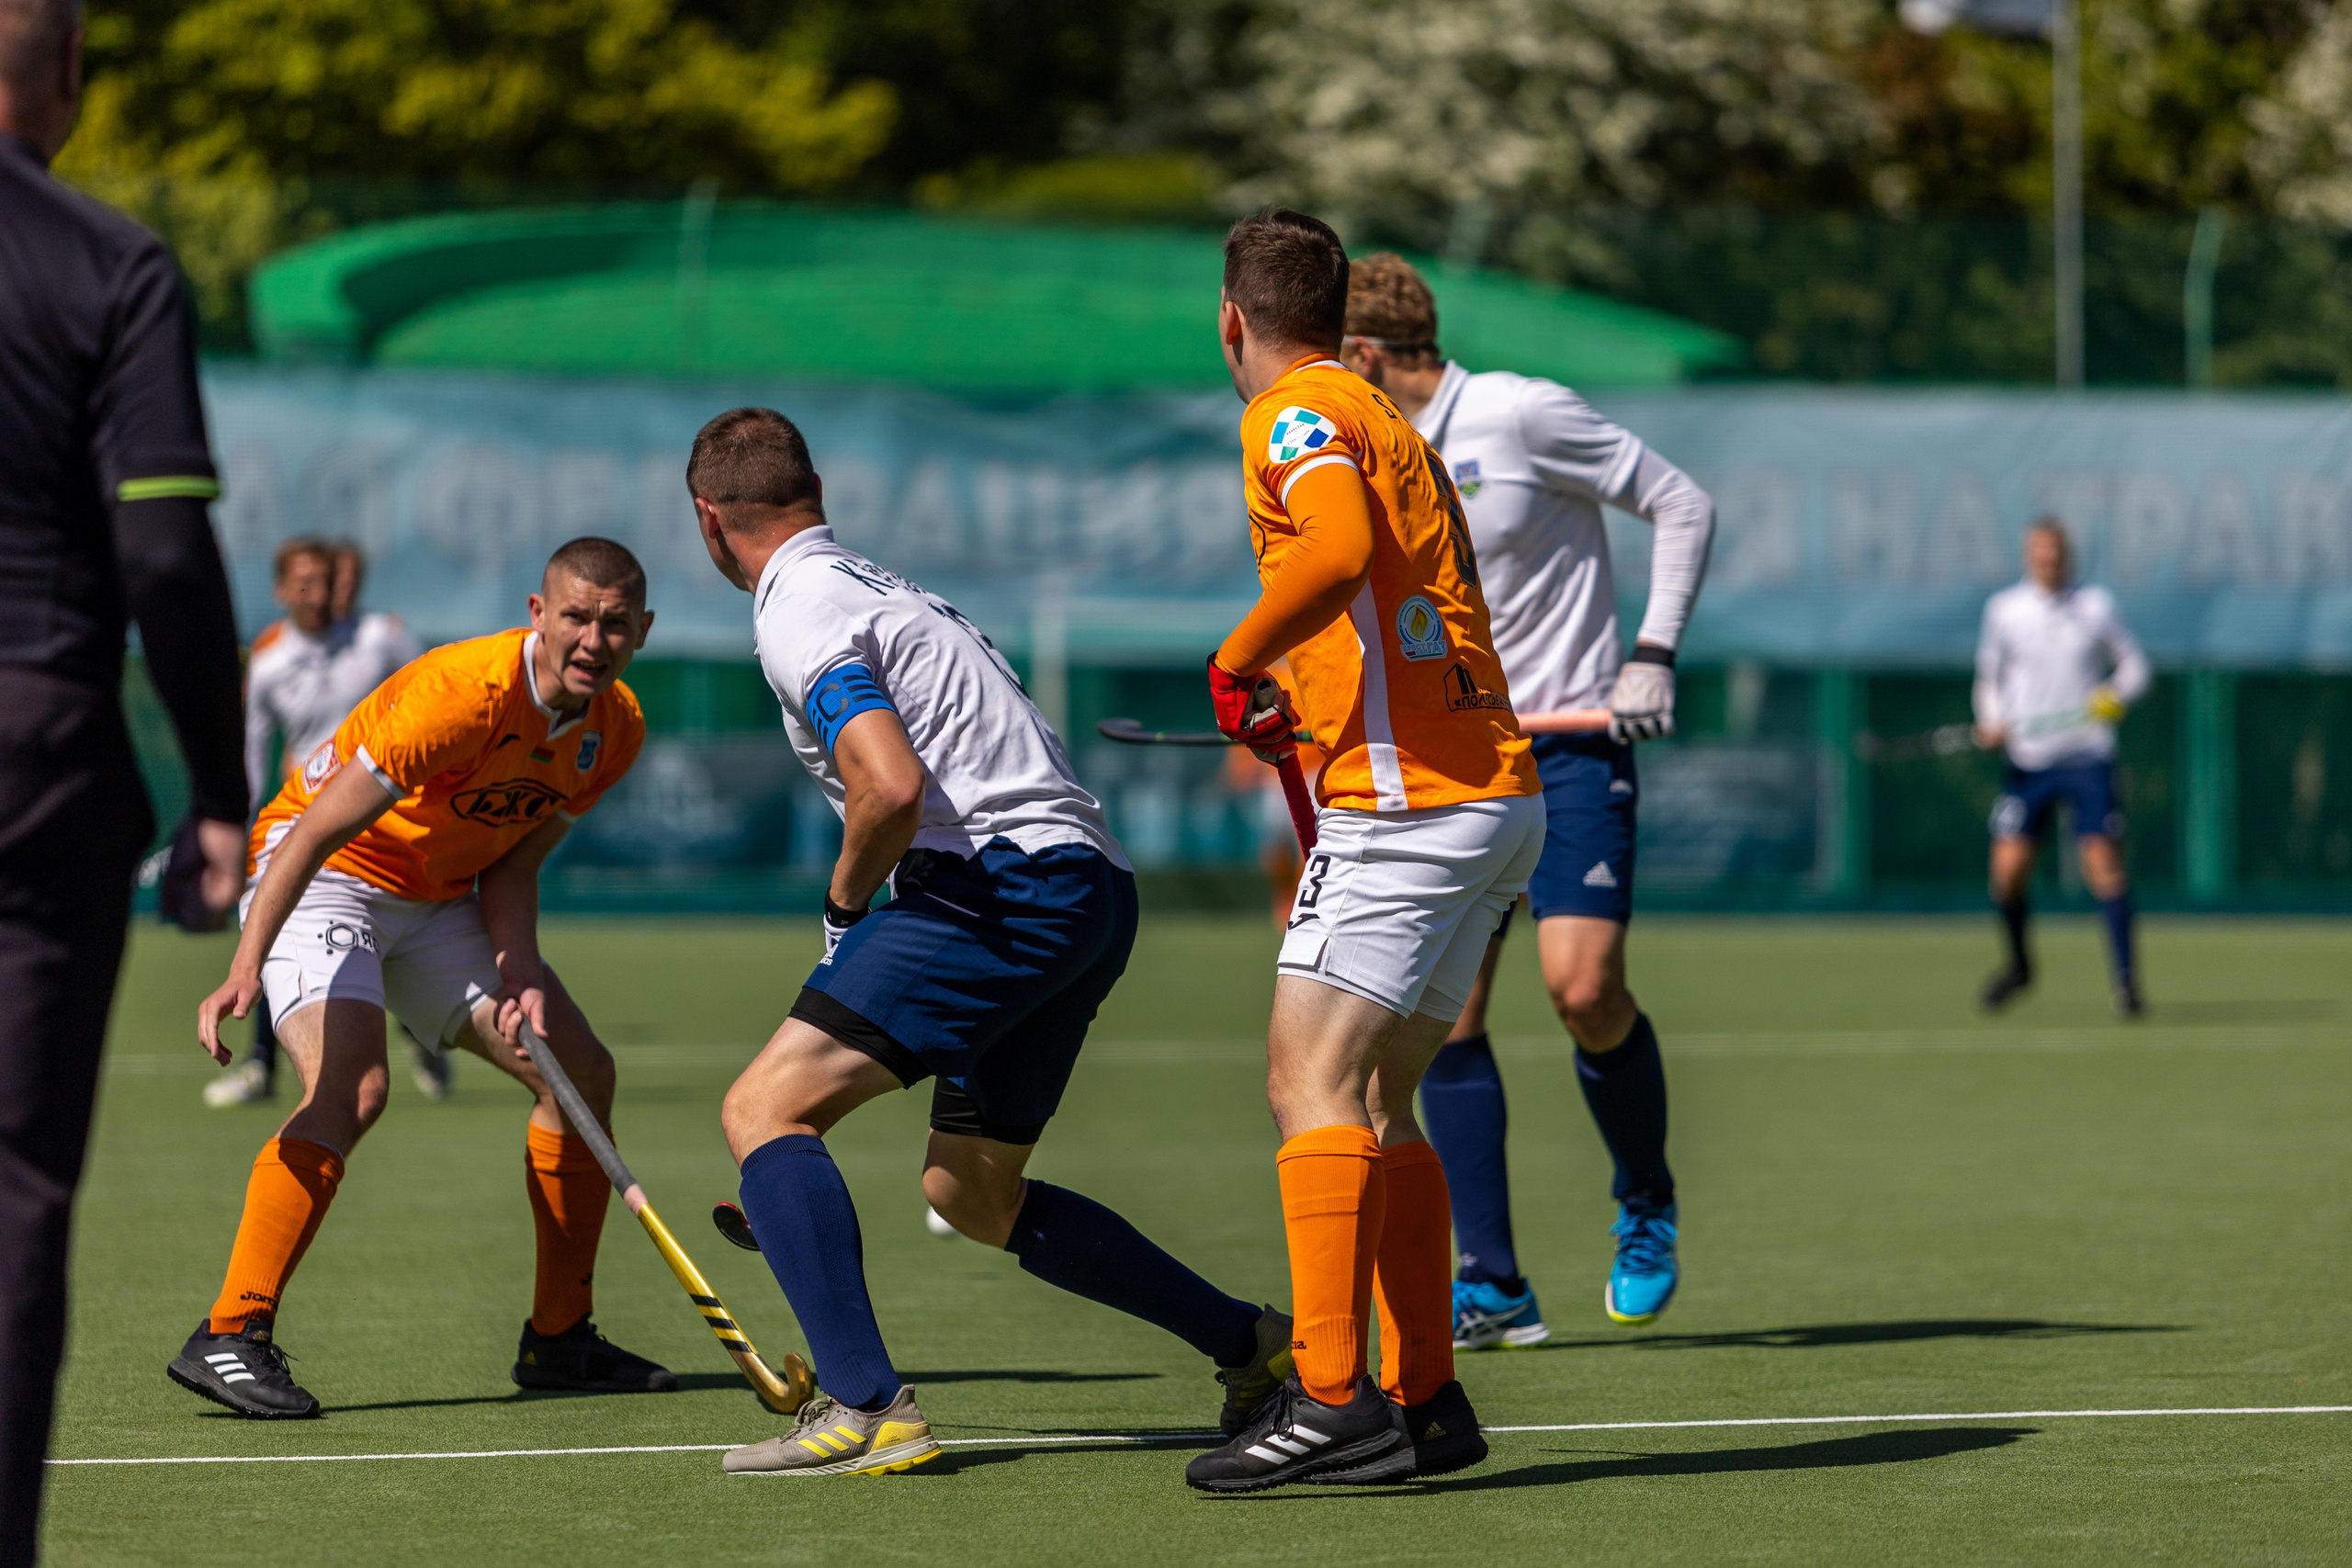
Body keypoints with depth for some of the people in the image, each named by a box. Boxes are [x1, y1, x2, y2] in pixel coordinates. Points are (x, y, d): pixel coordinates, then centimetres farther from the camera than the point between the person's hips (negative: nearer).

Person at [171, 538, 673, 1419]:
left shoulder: (616, 731, -5)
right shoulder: (468, 689, -29)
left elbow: (512, 864, 3)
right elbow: (319, 826, -30)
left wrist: (519, 972, -16)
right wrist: (247, 966, -38)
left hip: (440, 899, 8)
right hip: (323, 874, -8)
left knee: (582, 1072, 3)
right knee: (351, 1088, -29)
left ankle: (558, 1338, 15)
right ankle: (230, 1336, -28)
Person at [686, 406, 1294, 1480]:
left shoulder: (797, 613, -7)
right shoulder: (881, 589, 24)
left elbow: (893, 787, -22)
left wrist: (844, 903, -4)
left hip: (1004, 889, -10)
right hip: (1091, 893, 10)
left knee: (766, 1107, -10)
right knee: (971, 1193, 22)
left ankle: (865, 1408, -22)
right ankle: (1255, 1347, 24)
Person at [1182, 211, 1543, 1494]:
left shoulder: (1296, 416, -7)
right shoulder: (1380, 420, 22)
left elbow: (1341, 548, -27)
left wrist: (1235, 663, -15)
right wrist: (1302, 708, 27)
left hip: (1406, 801, -10)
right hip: (1490, 795, 10)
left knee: (1312, 1081, -14)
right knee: (1371, 1103, 12)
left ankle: (1332, 1402, -21)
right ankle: (1425, 1401, 12)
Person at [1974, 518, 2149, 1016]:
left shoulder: (2097, 606, 4)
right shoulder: (2003, 610, 6)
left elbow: (2133, 665, 10)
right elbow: (1989, 675, 16)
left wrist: (2117, 695, -11)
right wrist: (1990, 723, -2)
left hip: (2088, 756, -1)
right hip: (2027, 759, 1)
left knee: (2104, 863, -11)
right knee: (2009, 869, -7)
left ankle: (2125, 978, -6)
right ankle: (2019, 963, 19)